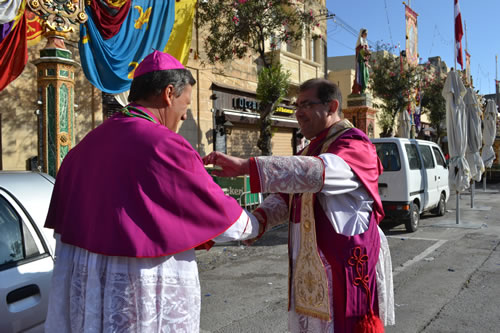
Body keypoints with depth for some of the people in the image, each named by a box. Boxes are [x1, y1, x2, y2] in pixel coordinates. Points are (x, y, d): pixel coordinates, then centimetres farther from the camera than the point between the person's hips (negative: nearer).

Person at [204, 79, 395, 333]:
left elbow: (317, 172, -33)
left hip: (347, 269, -8)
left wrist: (246, 166, -38)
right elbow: (286, 197, 11)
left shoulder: (354, 146, -12)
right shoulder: (313, 149, 17)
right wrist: (259, 217, -11)